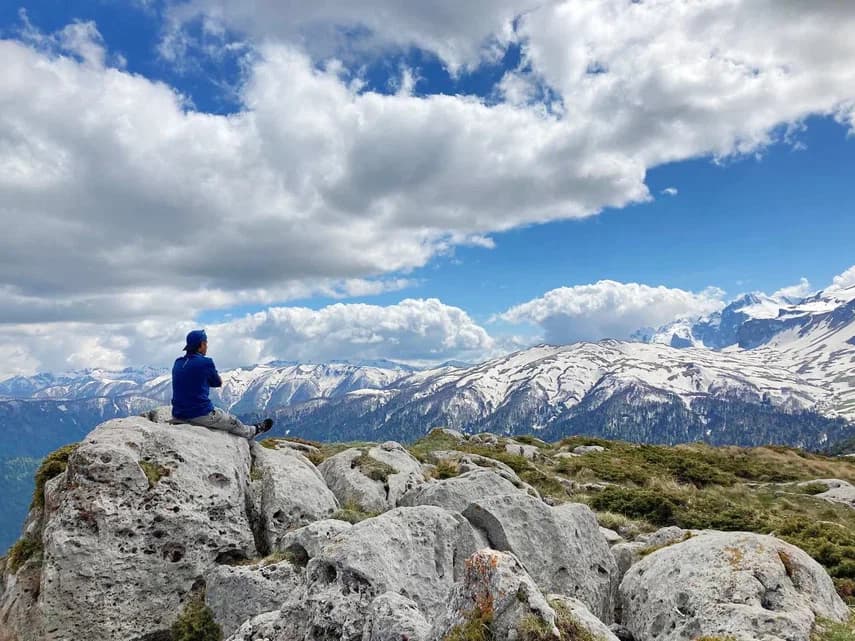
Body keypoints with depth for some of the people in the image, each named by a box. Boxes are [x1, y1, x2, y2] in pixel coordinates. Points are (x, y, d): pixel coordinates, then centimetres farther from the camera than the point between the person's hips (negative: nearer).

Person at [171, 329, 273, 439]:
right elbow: (218, 383, 0)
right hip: (201, 415, -7)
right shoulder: (205, 362, -16)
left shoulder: (177, 363, 4)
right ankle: (252, 431, 44)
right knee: (233, 422, 20)